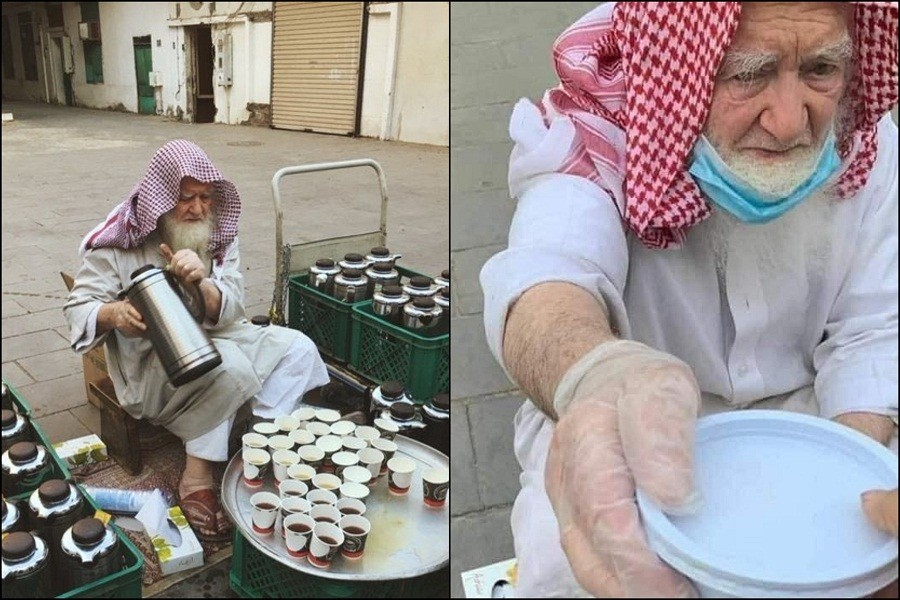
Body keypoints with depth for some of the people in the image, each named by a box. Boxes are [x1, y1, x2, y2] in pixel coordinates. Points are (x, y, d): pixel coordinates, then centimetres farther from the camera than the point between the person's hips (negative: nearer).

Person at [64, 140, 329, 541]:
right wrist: (113, 313, -34)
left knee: (298, 349, -13)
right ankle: (196, 479, -21)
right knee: (229, 366, -34)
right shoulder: (120, 240, -9)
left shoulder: (219, 234, 1)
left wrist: (202, 281, -31)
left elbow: (231, 310, -8)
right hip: (151, 361, -5)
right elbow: (78, 307, -9)